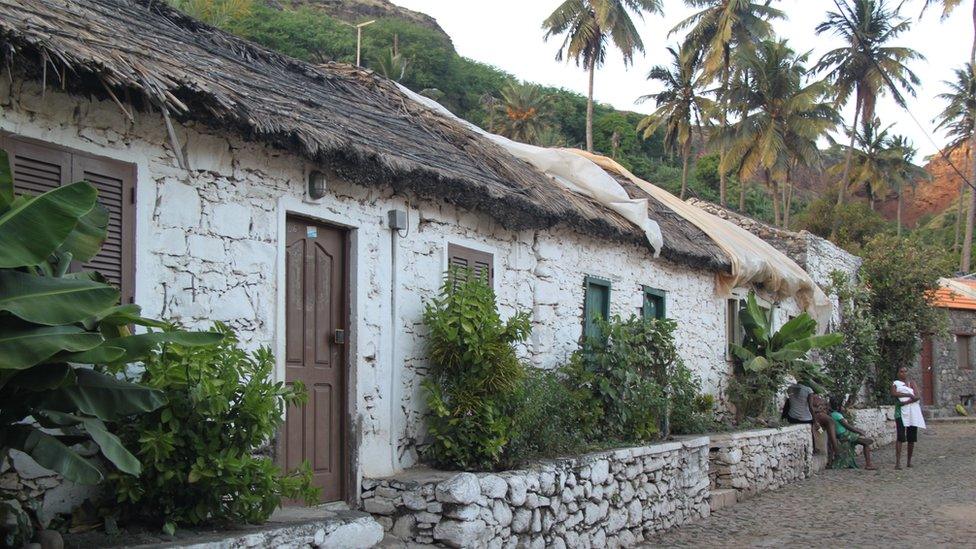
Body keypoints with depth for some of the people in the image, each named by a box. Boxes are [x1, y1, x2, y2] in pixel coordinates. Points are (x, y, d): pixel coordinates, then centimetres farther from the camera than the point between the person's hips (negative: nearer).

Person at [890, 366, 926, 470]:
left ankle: (909, 461, 16)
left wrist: (906, 402, -14)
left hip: (913, 412, 3)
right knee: (900, 436, -13)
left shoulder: (912, 383, 14)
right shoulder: (895, 383, 9)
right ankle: (898, 462, -18)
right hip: (901, 412, -3)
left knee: (912, 438, 4)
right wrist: (909, 395, -15)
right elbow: (893, 393, -13)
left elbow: (918, 396, -1)